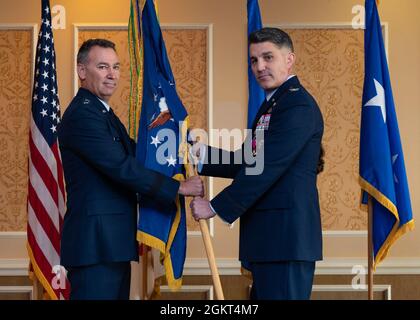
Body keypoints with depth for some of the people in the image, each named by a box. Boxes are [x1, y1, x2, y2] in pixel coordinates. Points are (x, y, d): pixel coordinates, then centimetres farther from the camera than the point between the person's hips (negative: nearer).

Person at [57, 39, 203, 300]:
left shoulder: (101, 112, 20)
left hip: (111, 241, 11)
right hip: (95, 242, -11)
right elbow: (122, 168, -20)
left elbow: (136, 152, 15)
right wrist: (178, 187, -16)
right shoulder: (82, 114, -14)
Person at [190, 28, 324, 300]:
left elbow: (266, 168, -20)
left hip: (286, 235, -10)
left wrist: (216, 207, -15)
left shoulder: (298, 105, -14)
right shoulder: (273, 104, 19)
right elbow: (247, 162, 17)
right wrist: (200, 154, 5)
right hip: (270, 236, 10)